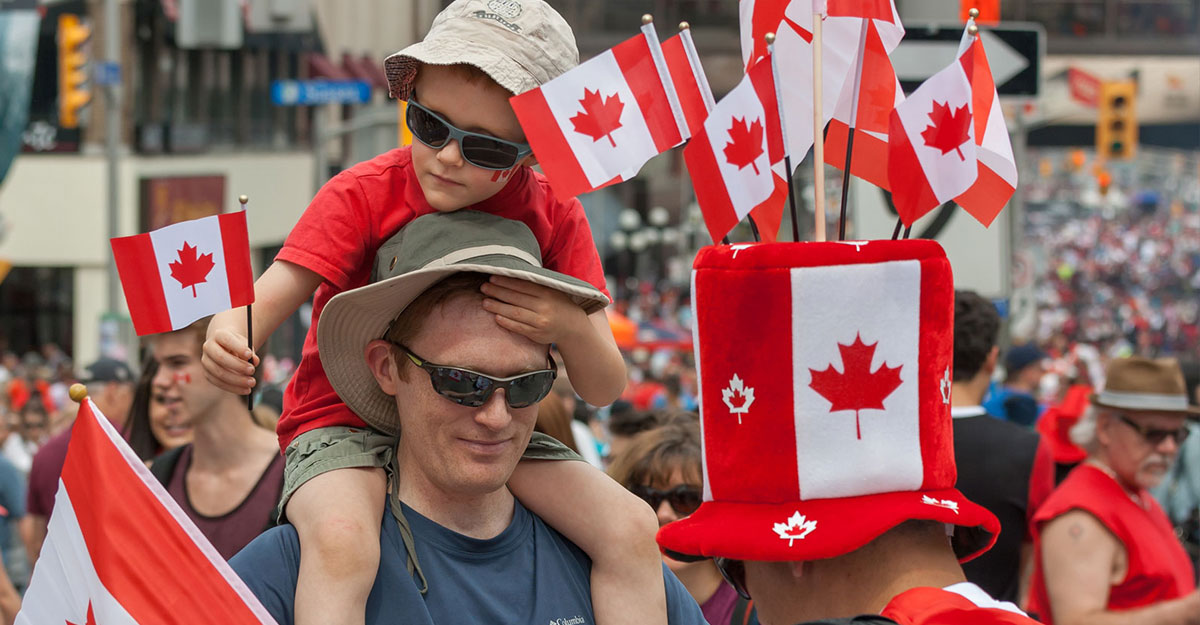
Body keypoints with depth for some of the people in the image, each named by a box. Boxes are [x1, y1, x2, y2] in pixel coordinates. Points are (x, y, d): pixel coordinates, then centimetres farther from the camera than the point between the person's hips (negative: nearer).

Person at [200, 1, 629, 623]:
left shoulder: (554, 217, -3)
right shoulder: (363, 196, -11)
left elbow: (603, 390, -6)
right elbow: (265, 302, -21)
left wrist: (571, 329, -30)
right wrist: (229, 339, -46)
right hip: (346, 425, -3)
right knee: (342, 542, -35)